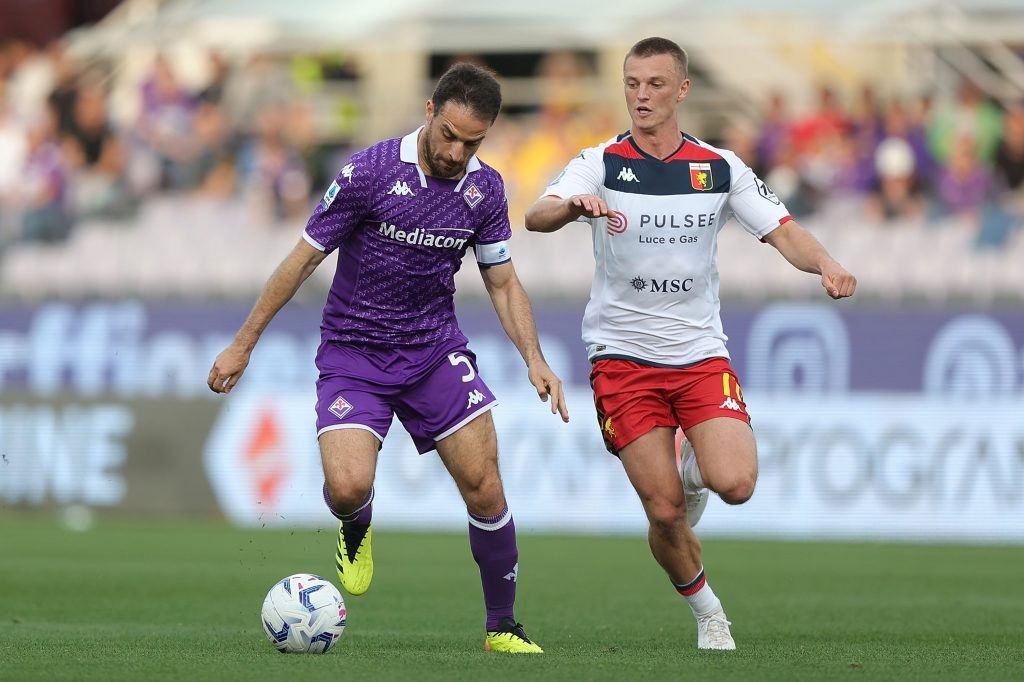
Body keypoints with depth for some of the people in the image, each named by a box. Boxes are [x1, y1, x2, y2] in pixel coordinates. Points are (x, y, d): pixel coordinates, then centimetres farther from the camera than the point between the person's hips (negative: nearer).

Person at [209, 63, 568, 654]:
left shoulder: (485, 188, -2)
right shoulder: (369, 173, -17)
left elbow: (503, 282, 10)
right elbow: (304, 258, -8)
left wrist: (535, 359, -4)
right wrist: (243, 345, -4)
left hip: (436, 349, 3)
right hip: (354, 354, -3)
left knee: (484, 488, -8)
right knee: (348, 486, -23)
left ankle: (503, 626, 12)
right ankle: (357, 526, 16)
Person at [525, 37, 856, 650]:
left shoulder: (720, 169, 3)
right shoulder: (601, 164, -4)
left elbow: (784, 231, 0)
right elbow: (536, 218, -19)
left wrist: (826, 264, -22)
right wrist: (573, 205, -43)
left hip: (702, 355, 2)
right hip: (623, 358, -1)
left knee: (735, 484, -19)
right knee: (665, 513, -8)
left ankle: (695, 473, 18)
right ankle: (707, 611, 18)